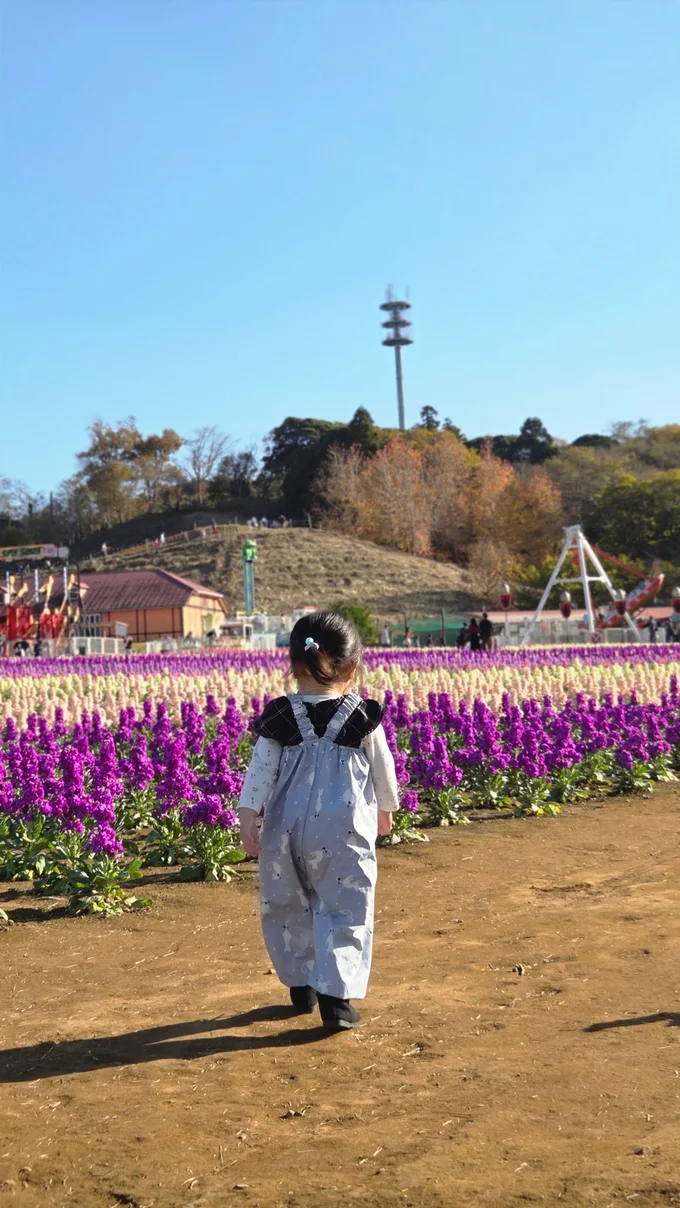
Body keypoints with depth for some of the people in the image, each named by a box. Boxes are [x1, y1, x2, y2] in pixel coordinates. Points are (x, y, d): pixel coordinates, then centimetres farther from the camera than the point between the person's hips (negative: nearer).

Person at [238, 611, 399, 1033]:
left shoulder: (278, 717, -1)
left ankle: (301, 986, 27)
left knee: (288, 905, 18)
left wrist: (248, 813, -7)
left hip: (286, 826, 2)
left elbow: (261, 768, -8)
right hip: (344, 826, -2)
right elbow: (383, 768, 7)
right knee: (345, 908, 3)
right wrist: (386, 808, 23)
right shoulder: (363, 717, -3)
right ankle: (335, 995, -7)